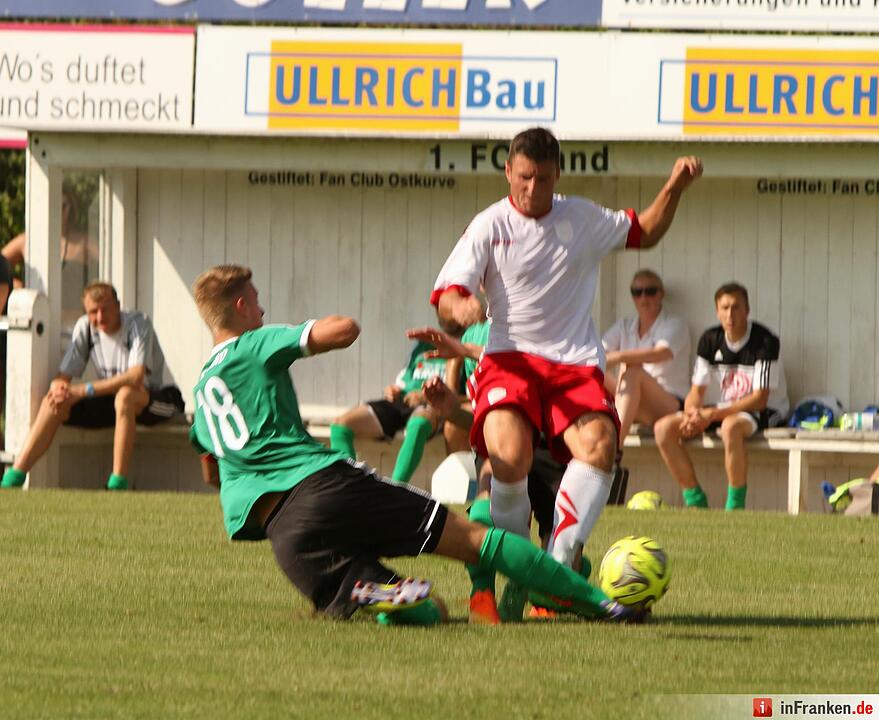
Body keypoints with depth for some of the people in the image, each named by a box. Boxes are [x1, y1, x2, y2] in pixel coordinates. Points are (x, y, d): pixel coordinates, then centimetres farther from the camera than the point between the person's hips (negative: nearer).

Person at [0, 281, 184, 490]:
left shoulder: (138, 324, -17)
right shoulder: (84, 327, -1)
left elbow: (136, 377, -31)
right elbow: (62, 376, 0)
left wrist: (83, 390, -35)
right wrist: (58, 387, -28)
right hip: (107, 399, 6)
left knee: (125, 395, -40)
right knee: (53, 402, -16)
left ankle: (118, 484, -43)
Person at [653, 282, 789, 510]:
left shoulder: (765, 342, -16)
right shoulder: (710, 340, 2)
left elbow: (759, 399, -19)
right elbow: (697, 390, 4)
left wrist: (712, 414, -25)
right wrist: (692, 412, -21)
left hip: (764, 414, -6)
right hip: (718, 411, 6)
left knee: (730, 426, -42)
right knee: (664, 427, -14)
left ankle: (735, 506, -32)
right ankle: (695, 501, -9)